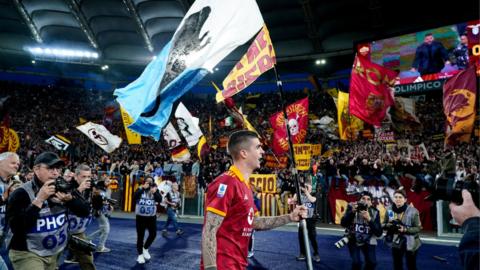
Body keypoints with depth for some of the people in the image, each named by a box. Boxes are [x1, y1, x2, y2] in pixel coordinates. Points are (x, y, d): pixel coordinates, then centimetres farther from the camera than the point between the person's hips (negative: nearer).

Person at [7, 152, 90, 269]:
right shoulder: (21, 193, -15)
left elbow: (85, 212, -2)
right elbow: (16, 228, -24)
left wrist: (70, 199, -20)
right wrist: (39, 200, -28)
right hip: (27, 254, -5)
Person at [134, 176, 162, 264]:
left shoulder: (155, 190, 2)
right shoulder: (140, 189, -2)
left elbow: (159, 200, -11)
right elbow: (134, 197, -20)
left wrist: (154, 192, -25)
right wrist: (143, 188, -23)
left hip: (152, 217, 2)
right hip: (140, 217, -2)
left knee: (153, 234, 2)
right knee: (140, 236, 5)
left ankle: (145, 248, 29)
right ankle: (140, 255, 21)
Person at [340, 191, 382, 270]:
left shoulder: (375, 212, -12)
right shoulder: (352, 207, -16)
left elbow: (379, 233, -18)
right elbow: (343, 224, -25)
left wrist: (369, 219, -32)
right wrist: (352, 211, -40)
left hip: (368, 241, 2)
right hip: (353, 239, -2)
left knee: (372, 263, -11)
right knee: (356, 262, -18)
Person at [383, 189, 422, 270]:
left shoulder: (413, 211, -17)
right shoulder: (389, 210, -7)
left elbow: (418, 228, -13)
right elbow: (384, 224, 2)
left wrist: (405, 229, -27)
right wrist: (388, 225, -20)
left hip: (410, 243, -3)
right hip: (395, 242, 3)